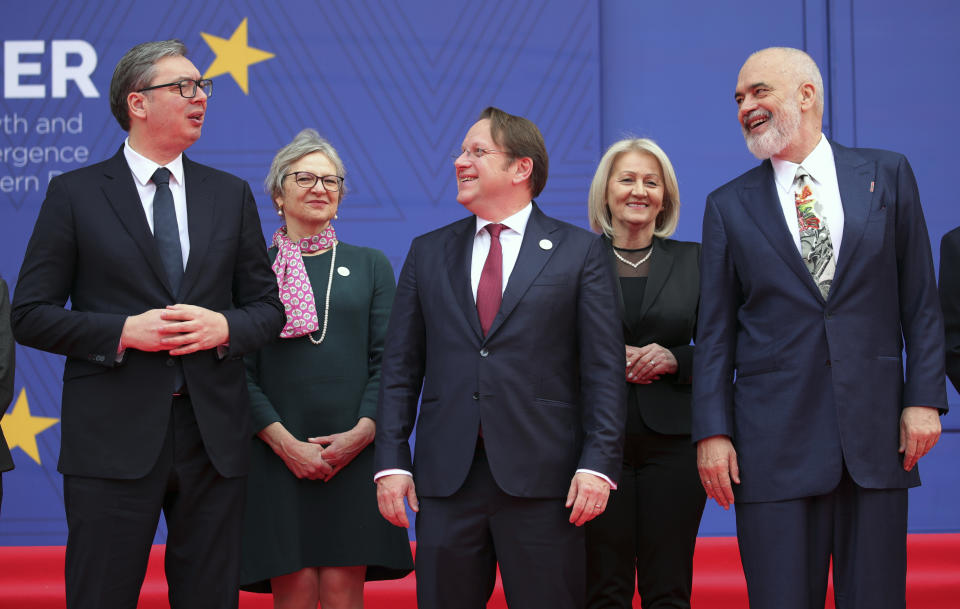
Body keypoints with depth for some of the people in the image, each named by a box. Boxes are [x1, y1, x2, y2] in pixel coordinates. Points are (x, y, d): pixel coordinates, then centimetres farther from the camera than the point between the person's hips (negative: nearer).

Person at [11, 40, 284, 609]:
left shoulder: (232, 195, 12)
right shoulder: (75, 194, 2)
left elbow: (268, 306, 13)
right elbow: (31, 315, -1)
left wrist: (224, 327, -9)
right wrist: (125, 331, -15)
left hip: (213, 434, 3)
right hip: (113, 435, -3)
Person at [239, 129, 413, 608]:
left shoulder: (370, 265, 13)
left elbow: (387, 360, 7)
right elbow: (240, 368, 3)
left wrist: (362, 432, -8)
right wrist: (284, 442, -9)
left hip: (356, 452, 1)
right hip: (278, 455, -1)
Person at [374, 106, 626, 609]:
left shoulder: (580, 252, 4)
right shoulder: (428, 252, 13)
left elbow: (604, 370, -1)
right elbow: (400, 367, 11)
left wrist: (598, 464, -10)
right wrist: (391, 462, 2)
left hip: (541, 477, -3)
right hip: (445, 478, 3)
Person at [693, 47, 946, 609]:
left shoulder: (887, 175, 8)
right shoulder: (729, 205, 9)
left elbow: (920, 298, 7)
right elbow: (715, 331, 6)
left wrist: (925, 396, -2)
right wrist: (712, 431, -2)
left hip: (876, 430, 0)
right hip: (774, 440, 0)